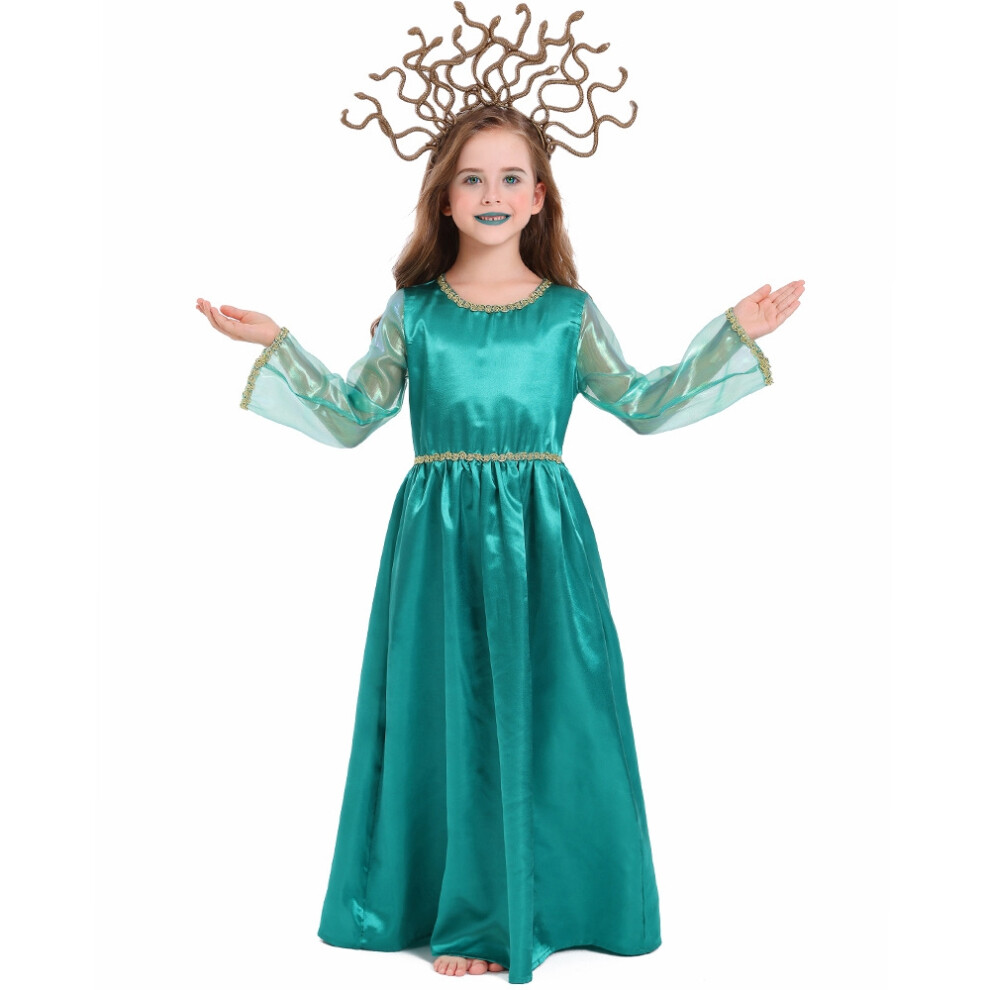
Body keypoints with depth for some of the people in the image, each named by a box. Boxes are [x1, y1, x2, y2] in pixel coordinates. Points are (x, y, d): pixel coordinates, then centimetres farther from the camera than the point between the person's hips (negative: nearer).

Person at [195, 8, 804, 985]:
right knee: (447, 713, 4)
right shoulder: (413, 309, 4)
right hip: (438, 531, 0)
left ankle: (541, 901, 23)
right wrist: (274, 345, -1)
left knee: (544, 711, 4)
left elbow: (642, 405, 6)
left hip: (540, 530, 0)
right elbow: (351, 418, 7)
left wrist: (735, 333, 2)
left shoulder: (568, 311, 4)